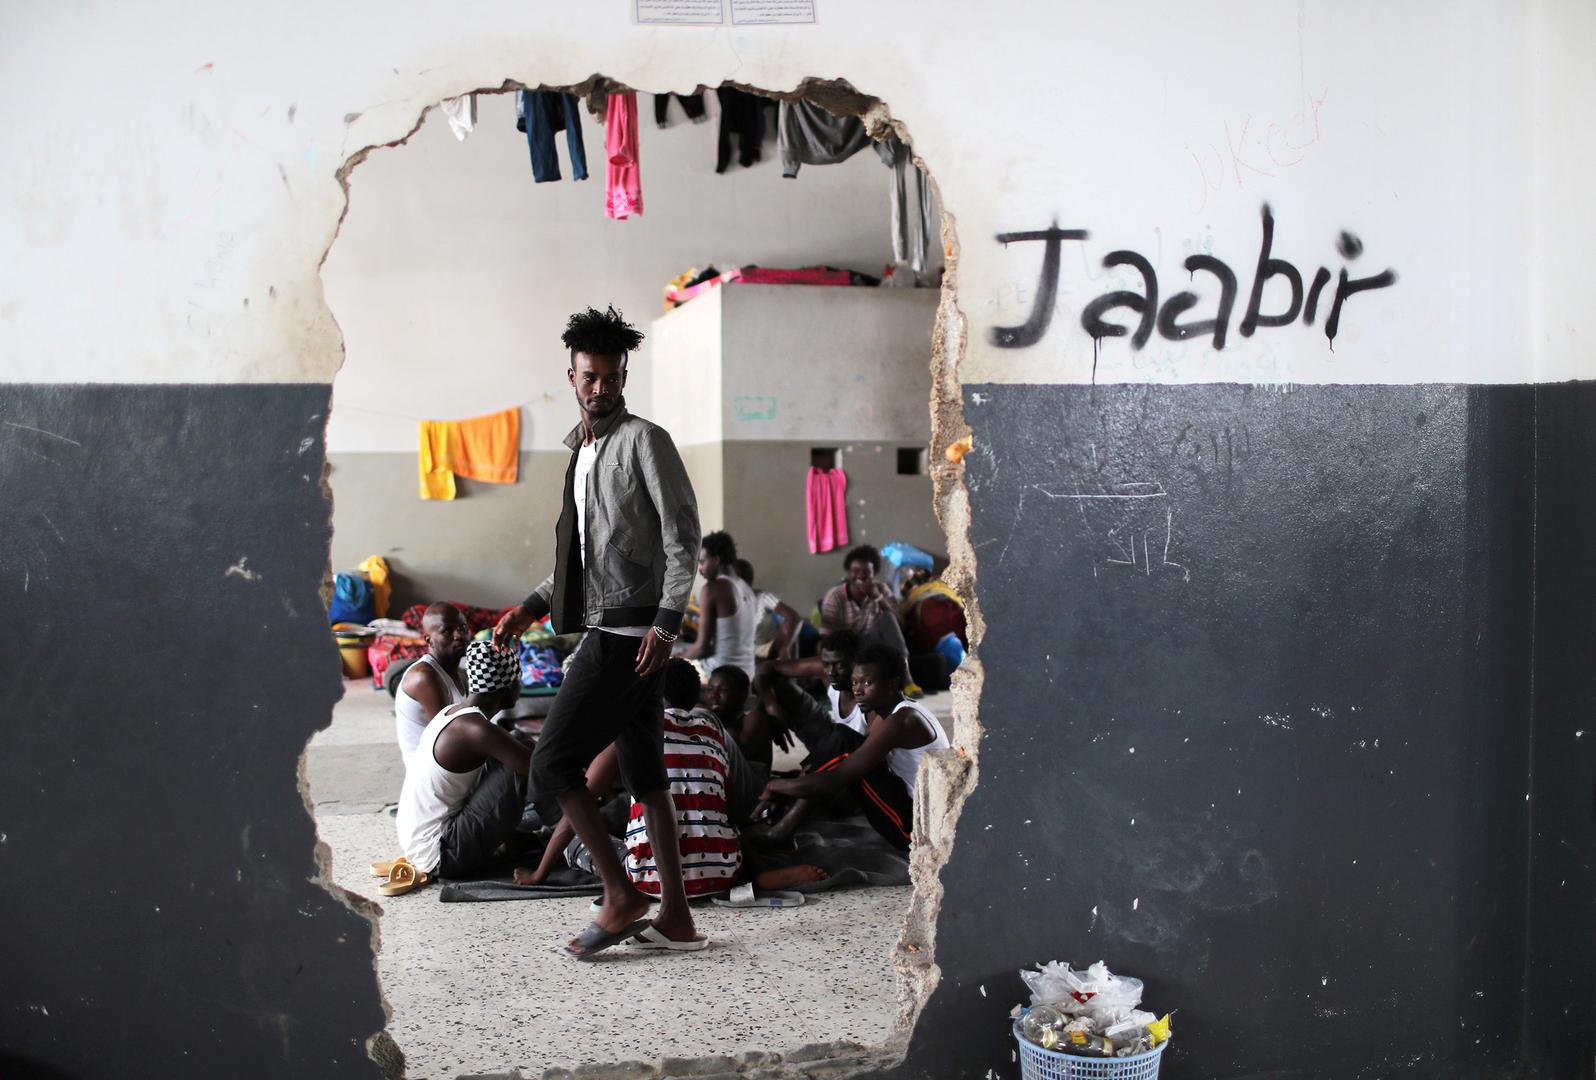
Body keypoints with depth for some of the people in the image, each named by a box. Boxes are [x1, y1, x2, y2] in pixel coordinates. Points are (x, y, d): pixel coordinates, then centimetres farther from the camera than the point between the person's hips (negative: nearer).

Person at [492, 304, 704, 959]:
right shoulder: (581, 451, 20)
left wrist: (667, 620, -20)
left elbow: (682, 535, -12)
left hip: (628, 631, -9)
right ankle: (675, 917, 14)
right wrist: (532, 607, 16)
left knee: (553, 761, -10)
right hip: (605, 628, 9)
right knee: (644, 773, 9)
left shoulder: (644, 440, -6)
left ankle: (621, 894, -1)